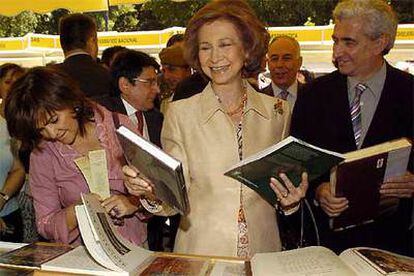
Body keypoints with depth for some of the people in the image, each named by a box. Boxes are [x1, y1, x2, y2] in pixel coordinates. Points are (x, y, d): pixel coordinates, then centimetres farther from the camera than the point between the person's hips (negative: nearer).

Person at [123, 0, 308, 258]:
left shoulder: (278, 111, 2)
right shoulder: (180, 113, -3)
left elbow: (282, 193, 12)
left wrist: (291, 200, -6)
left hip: (263, 249, 2)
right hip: (200, 252, -2)